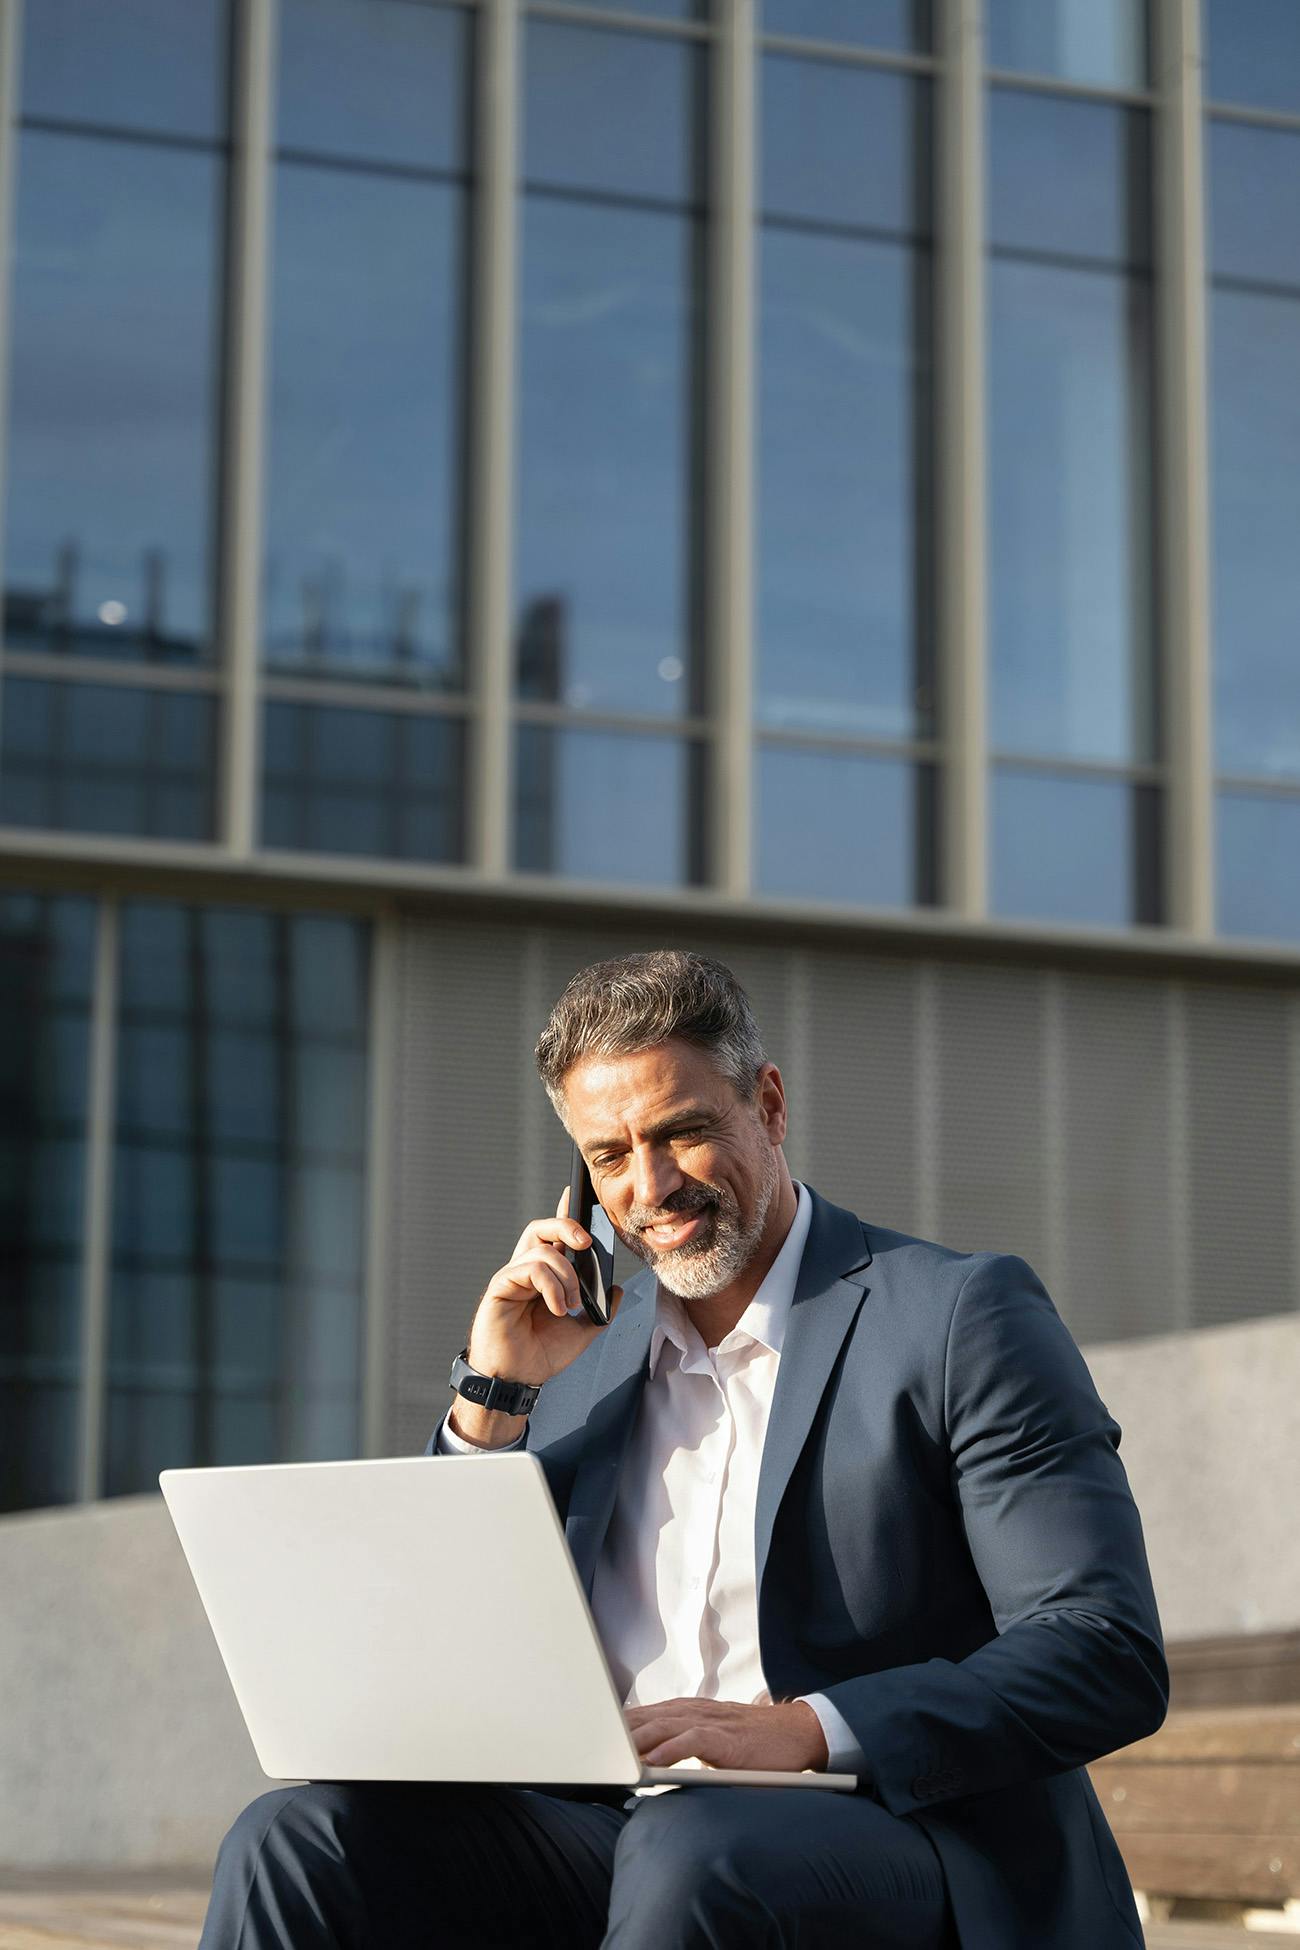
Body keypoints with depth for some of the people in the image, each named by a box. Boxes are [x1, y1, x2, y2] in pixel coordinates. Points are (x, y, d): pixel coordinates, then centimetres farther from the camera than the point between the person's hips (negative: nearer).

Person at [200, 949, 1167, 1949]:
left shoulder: (958, 1312, -1)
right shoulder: (587, 1357, 17)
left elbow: (1110, 1656, -10)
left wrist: (803, 1731, -21)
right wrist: (493, 1398, 5)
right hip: (614, 1841, 5)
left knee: (691, 1851, -38)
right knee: (295, 1841, -22)